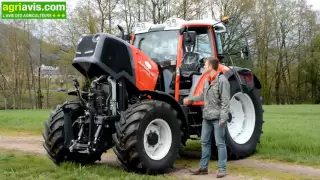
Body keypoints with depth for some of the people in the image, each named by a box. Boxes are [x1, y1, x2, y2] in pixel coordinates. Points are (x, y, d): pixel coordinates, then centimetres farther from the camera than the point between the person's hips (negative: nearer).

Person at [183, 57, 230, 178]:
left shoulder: (222, 80, -13)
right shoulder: (207, 81, 12)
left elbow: (225, 101, -17)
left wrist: (223, 118, -21)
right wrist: (190, 99, 31)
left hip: (217, 118, -8)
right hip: (207, 117, 8)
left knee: (220, 143, -1)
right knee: (205, 142, 11)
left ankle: (222, 169, 7)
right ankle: (203, 167, 20)